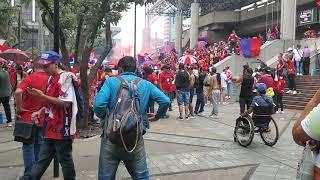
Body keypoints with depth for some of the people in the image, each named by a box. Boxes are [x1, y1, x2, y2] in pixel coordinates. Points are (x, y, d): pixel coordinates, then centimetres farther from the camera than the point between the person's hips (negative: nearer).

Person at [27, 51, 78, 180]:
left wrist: (42, 96, -22)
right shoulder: (51, 78, 12)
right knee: (43, 159, 16)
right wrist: (40, 112, 9)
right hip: (51, 127, 8)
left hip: (62, 128, -8)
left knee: (64, 159, 6)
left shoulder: (65, 77, -14)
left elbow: (65, 103, -22)